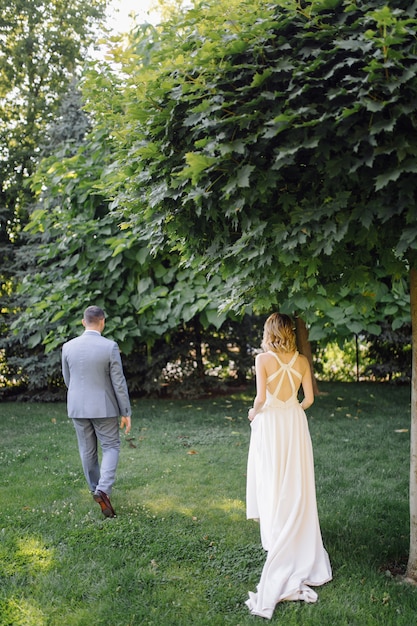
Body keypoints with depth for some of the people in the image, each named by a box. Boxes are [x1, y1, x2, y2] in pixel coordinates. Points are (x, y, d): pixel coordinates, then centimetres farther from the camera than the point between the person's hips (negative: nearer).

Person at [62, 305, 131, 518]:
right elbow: (119, 383, -13)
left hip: (77, 407, 3)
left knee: (87, 450, 16)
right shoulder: (110, 347, -16)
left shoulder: (68, 347, -5)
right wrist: (126, 413, -5)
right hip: (103, 407, -3)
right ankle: (103, 489, -11)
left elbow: (68, 380, 8)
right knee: (111, 447, 9)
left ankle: (96, 489, 30)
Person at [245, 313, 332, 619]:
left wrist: (254, 412, -1)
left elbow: (261, 397, -20)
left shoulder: (263, 359, -13)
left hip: (270, 422, -3)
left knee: (272, 481, 9)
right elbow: (309, 398, 1)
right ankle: (300, 539, 26)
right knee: (297, 482, 14)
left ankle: (276, 538, 20)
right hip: (295, 422, 3)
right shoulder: (302, 360, -2)